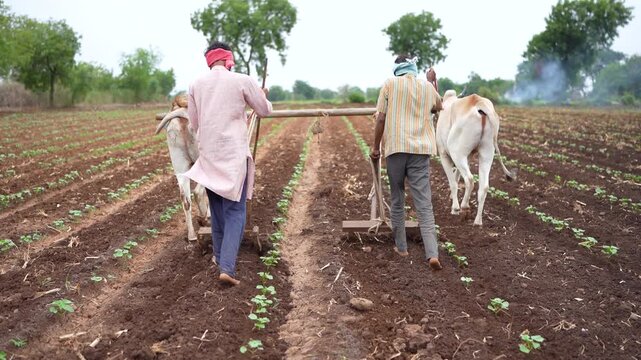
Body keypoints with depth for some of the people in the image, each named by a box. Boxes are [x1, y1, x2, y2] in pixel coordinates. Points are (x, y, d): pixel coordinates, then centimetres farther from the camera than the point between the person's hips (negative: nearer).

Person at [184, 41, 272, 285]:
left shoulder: (196, 85, 5)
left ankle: (220, 256, 29)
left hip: (208, 154, 4)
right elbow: (265, 111, 7)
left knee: (217, 208, 18)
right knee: (235, 210, -1)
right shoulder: (242, 81, -5)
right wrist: (263, 97, 28)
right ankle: (227, 267, -11)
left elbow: (194, 124, 12)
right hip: (234, 155, -4)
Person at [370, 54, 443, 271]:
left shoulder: (390, 84, 4)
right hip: (421, 149, 1)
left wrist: (375, 147, 7)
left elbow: (381, 119, -1)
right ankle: (432, 254, -12)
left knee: (397, 200, 13)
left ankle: (401, 247, 21)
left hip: (395, 148, -1)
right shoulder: (428, 87, 12)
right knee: (424, 204, -2)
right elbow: (438, 107, 34)